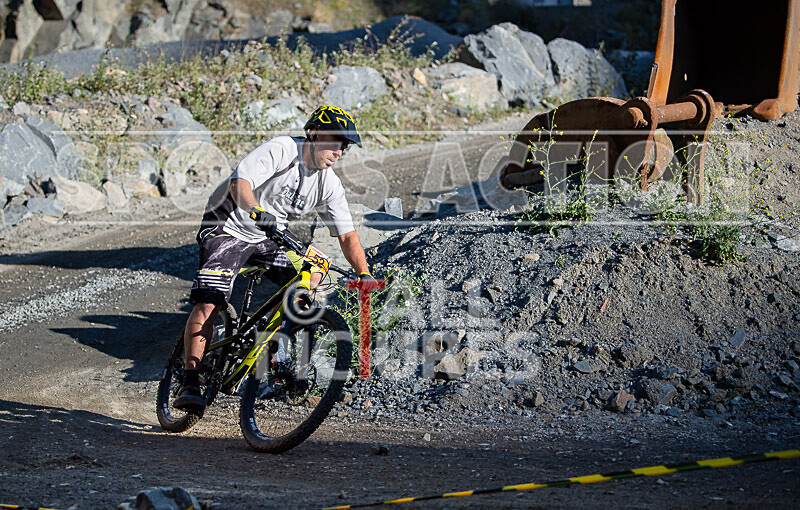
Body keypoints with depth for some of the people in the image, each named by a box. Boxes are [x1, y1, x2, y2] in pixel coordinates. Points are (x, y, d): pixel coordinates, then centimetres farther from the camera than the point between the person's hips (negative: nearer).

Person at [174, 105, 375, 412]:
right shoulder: (280, 150, -21)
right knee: (208, 302, -19)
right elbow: (240, 184, -34)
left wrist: (364, 275, -17)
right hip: (229, 227, -6)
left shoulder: (330, 185, -5)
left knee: (310, 272, -14)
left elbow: (347, 235, -4)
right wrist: (259, 213, -52)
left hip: (270, 235, 6)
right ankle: (189, 384, -19)